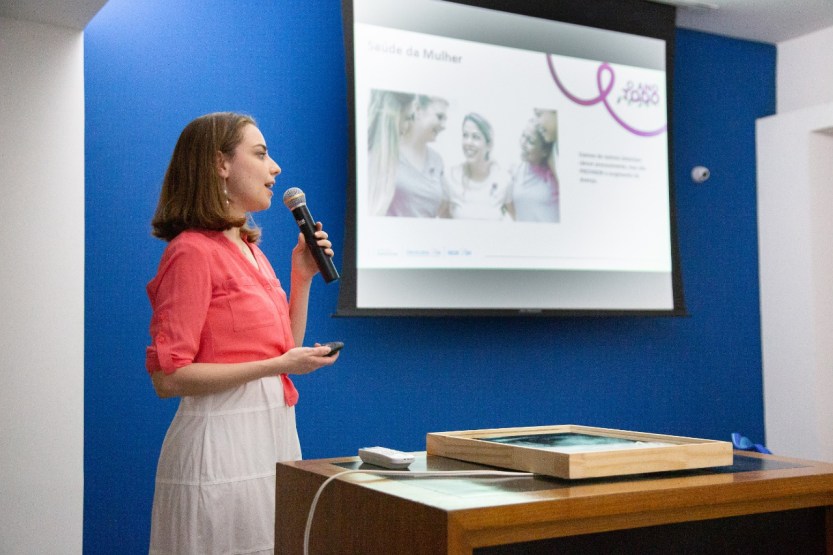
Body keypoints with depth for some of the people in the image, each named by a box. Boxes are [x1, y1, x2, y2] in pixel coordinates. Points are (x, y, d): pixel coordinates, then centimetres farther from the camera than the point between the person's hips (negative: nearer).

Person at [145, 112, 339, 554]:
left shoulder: (250, 250, 12)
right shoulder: (192, 251, -12)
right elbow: (168, 377, -17)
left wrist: (302, 277, 7)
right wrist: (277, 366, -19)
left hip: (273, 432, 8)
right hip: (223, 438, -8)